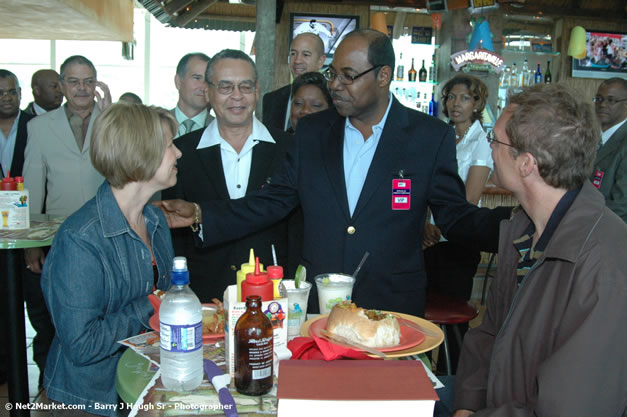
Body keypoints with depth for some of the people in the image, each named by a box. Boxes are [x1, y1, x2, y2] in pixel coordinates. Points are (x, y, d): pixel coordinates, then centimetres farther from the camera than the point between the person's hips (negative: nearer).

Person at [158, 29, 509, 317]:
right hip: (314, 306, 3)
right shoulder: (312, 131, 4)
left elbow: (454, 216, -3)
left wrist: (511, 223, -21)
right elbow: (272, 201, 5)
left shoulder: (431, 137, -5)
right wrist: (200, 215, -5)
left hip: (393, 310, -2)